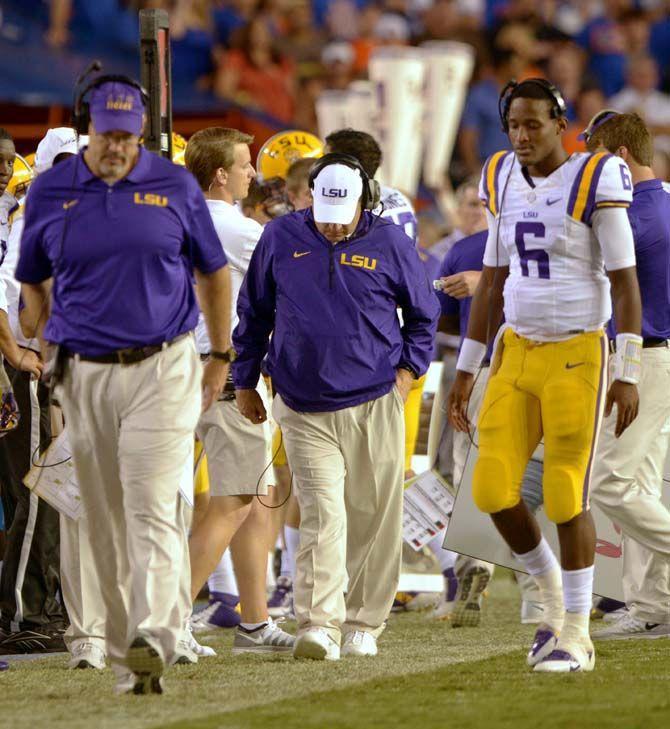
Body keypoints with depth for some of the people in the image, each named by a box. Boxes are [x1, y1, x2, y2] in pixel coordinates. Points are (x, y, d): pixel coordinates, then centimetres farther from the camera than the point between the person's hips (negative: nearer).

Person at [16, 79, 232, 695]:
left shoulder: (175, 187, 3)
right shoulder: (50, 193, 6)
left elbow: (213, 271, 13)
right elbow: (32, 281, 17)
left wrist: (221, 357, 12)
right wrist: (48, 353, 8)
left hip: (163, 369, -2)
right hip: (84, 373, 2)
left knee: (153, 509, -14)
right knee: (105, 519, 3)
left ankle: (153, 639, -24)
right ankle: (123, 656, 9)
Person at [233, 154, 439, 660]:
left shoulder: (389, 243, 2)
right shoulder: (281, 238, 4)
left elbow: (424, 314, 15)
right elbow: (253, 313, 15)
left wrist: (408, 370, 4)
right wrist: (245, 382, 16)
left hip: (376, 407, 1)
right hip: (304, 410, -1)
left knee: (373, 519, 4)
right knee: (322, 518, -12)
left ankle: (363, 624, 16)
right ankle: (319, 625, -19)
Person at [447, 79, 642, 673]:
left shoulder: (596, 183, -11)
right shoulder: (505, 183, 7)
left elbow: (626, 283, -11)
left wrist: (628, 373, -15)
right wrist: (467, 369, 14)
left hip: (577, 356, -6)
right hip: (518, 355, 6)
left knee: (566, 498, -4)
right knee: (493, 490, -3)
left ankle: (576, 635, 9)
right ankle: (552, 593, 21)